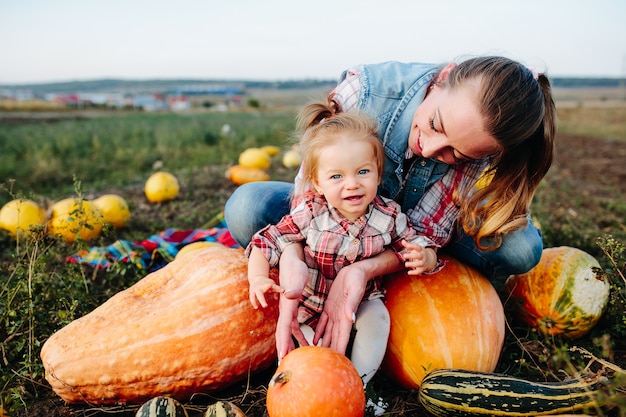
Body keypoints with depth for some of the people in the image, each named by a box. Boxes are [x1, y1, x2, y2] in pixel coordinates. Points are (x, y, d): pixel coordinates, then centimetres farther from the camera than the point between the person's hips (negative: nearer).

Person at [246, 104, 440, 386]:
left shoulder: (389, 216, -16)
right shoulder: (309, 215, -21)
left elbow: (417, 246, -5)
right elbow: (268, 242, -15)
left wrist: (423, 258, -30)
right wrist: (258, 279, -32)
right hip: (312, 302, 0)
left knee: (377, 317, -22)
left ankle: (357, 383, -11)